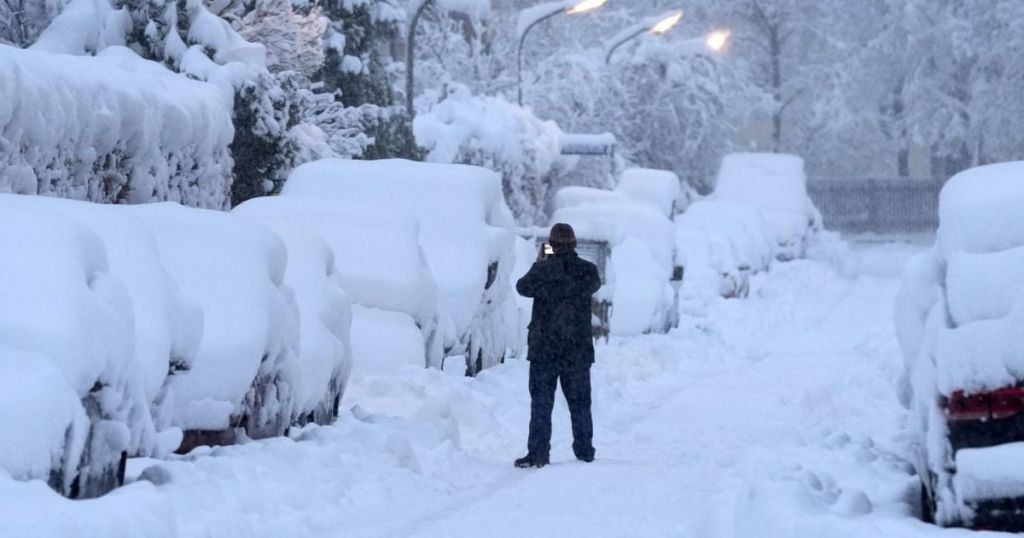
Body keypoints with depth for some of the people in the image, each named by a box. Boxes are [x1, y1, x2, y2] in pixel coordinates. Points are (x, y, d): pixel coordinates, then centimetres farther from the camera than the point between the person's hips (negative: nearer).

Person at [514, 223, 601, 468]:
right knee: (580, 402, 14)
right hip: (579, 348, 3)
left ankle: (538, 453, -4)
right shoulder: (587, 270, -3)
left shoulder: (543, 269, -12)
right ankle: (584, 450, 19)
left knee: (541, 403, 1)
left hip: (544, 349, -3)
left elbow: (523, 287, 5)